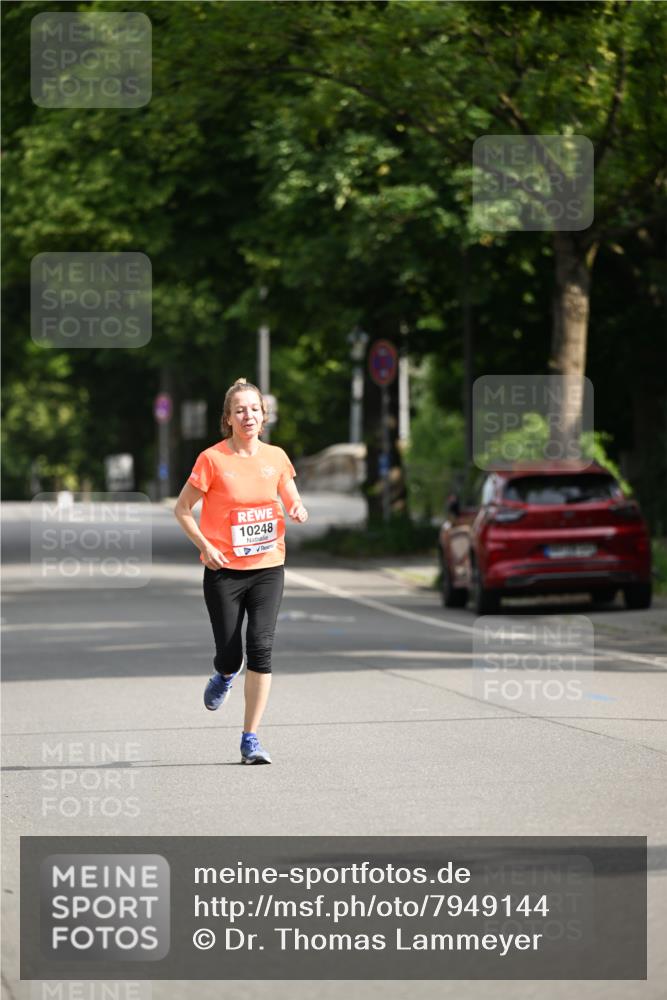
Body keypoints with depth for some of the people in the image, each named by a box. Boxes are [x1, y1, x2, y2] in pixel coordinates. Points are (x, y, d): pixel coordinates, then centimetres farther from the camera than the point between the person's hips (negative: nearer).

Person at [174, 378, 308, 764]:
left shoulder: (276, 457, 4)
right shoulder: (213, 459, -6)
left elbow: (292, 500, 17)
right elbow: (183, 508, -1)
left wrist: (298, 510, -7)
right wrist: (205, 545, -14)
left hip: (268, 567, 2)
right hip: (224, 570, -2)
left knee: (261, 649, -11)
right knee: (230, 656, -1)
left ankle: (251, 739, -4)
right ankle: (225, 675, 40)